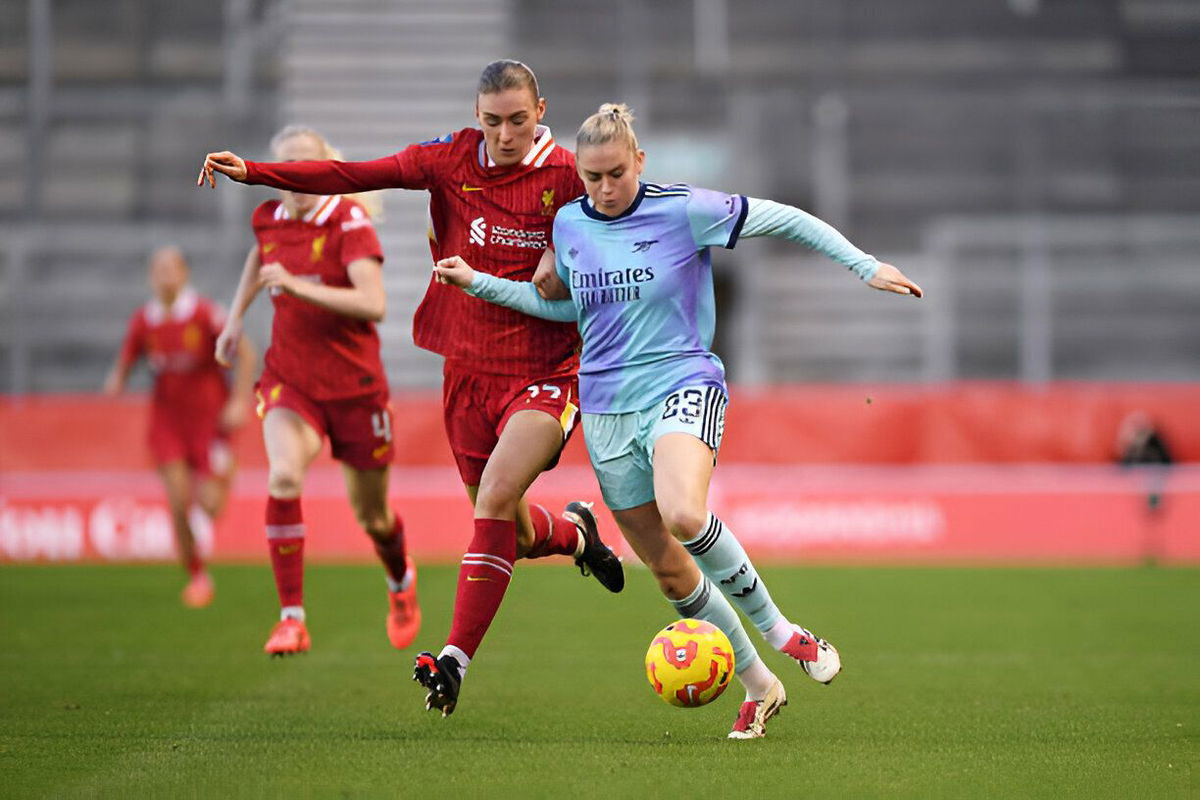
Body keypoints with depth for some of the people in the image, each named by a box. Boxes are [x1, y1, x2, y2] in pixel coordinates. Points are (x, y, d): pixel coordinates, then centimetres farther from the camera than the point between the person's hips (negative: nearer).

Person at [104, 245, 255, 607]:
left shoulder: (205, 313, -12)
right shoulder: (143, 321, -1)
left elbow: (245, 353, -8)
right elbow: (125, 363, 9)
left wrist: (240, 401, -15)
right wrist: (116, 381, -14)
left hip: (209, 417, -2)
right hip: (168, 418, 2)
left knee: (210, 507, -7)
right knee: (179, 503, -10)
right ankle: (197, 576, 6)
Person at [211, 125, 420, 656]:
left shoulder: (349, 222, -14)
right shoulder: (269, 220, 1)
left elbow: (374, 304, -27)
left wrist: (298, 286, -32)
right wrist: (237, 317, 25)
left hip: (353, 384, -2)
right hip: (289, 379, 2)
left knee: (371, 516, 11)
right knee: (284, 476, -28)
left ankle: (400, 580, 48)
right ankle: (291, 619, -25)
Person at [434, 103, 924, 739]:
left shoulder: (682, 210, -9)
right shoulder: (569, 225, 6)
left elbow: (784, 219, -2)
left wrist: (868, 268, -4)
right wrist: (478, 283, 16)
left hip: (682, 384, -5)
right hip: (606, 410, 5)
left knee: (683, 514, -34)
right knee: (668, 570, 4)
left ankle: (777, 629, -14)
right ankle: (758, 686, 21)